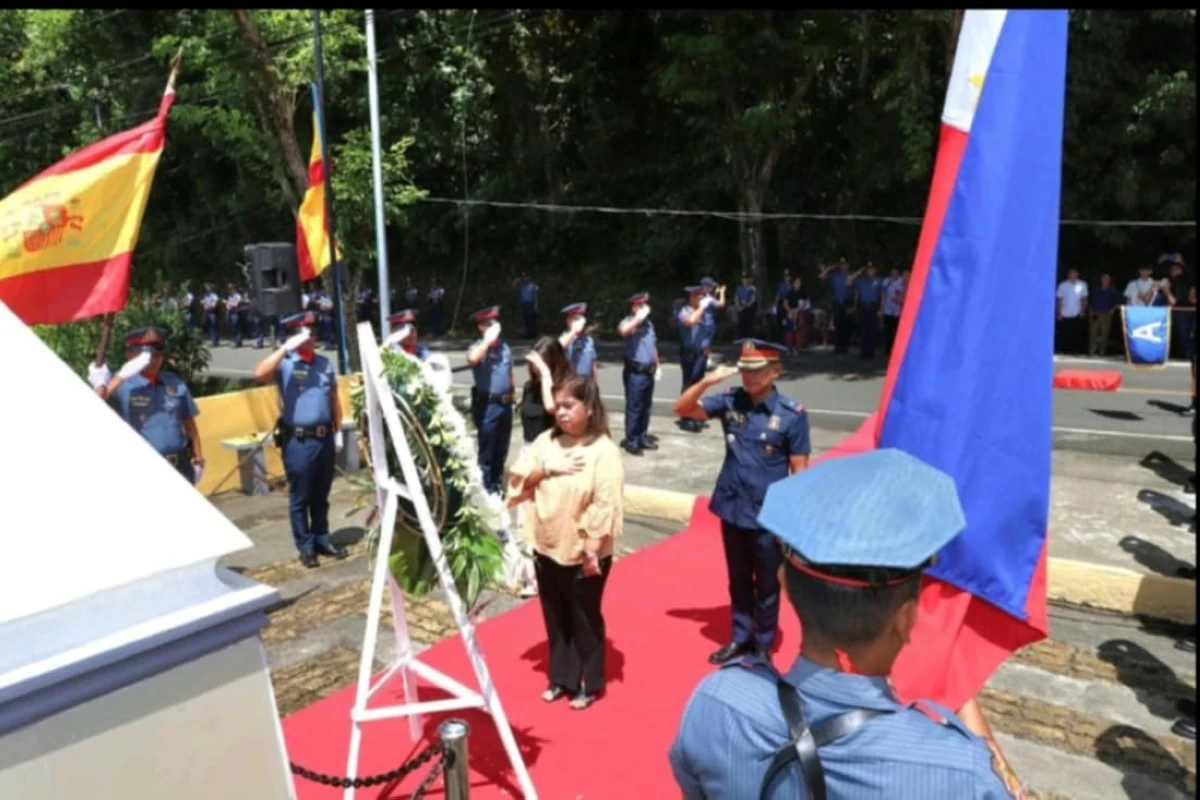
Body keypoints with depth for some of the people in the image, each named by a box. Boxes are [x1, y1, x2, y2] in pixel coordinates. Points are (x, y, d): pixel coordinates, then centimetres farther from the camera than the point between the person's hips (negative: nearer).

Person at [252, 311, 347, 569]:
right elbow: (259, 374, -27)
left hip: (324, 437, 5)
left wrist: (338, 432, 12)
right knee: (300, 497, 5)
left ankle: (322, 539, 27)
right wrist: (286, 348, -23)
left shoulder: (324, 363, 10)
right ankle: (305, 546, 15)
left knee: (321, 495, 15)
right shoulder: (285, 364, -6)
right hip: (298, 441, -5)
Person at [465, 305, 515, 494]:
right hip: (487, 405, -6)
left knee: (501, 449, 17)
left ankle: (497, 484, 32)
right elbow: (472, 359, -34)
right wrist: (488, 341, -23)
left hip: (505, 403, 6)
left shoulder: (505, 347, 9)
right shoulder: (478, 347, -8)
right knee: (487, 450, 3)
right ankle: (486, 488, 14)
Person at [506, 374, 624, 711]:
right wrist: (546, 468, -15)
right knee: (555, 619, 18)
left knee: (585, 621, 11)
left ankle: (590, 684, 29)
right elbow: (517, 480, 0)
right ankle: (562, 678, 35)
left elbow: (605, 507, -19)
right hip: (547, 548, 6)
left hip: (583, 555, -5)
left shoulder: (604, 451, -16)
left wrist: (591, 550, -19)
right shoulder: (545, 441, 1)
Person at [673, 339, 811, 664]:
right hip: (732, 509, 4)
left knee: (767, 585, 14)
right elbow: (682, 409, -1)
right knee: (738, 581, 20)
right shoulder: (730, 401, -4)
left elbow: (799, 471, -10)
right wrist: (707, 381, -18)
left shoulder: (792, 415, -14)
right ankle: (740, 638, 38)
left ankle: (763, 647, 32)